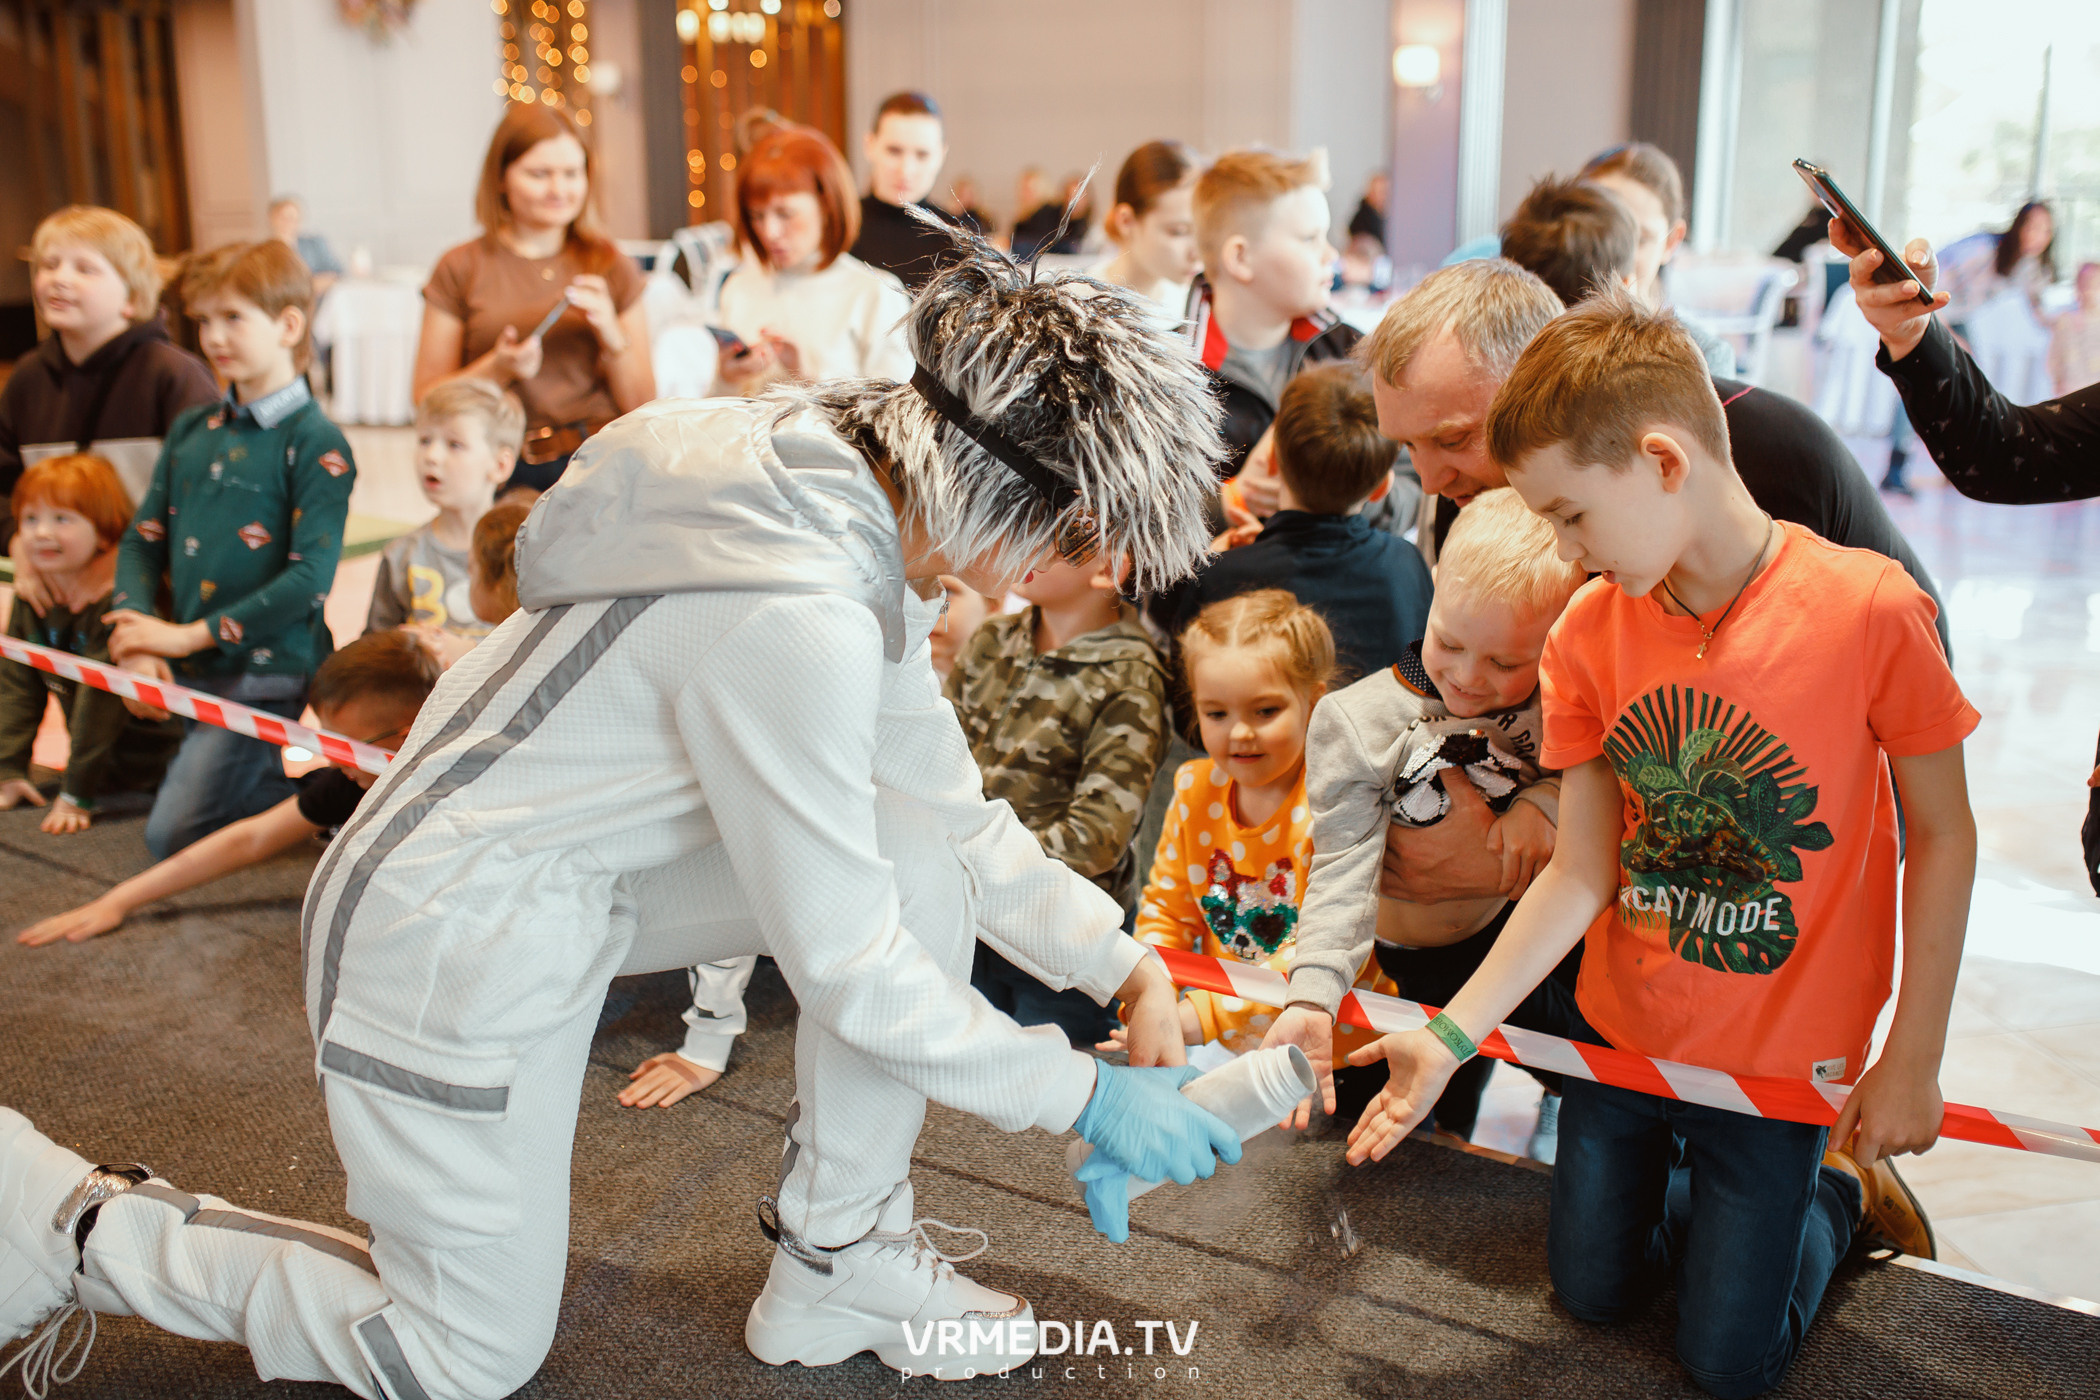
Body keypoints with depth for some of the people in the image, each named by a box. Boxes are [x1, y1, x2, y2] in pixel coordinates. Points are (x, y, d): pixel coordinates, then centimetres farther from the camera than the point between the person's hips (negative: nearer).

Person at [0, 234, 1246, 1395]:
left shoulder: (857, 497, -5)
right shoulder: (796, 618, -33)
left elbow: (961, 813, 4)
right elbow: (846, 971, -24)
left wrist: (1128, 967, -1)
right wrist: (1084, 1098, -14)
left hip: (593, 864, 9)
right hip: (455, 935, -8)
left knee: (927, 844, -4)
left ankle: (838, 1257, 7)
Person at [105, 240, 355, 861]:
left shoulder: (315, 443, -10)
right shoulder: (190, 430, 11)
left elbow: (310, 578, -18)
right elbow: (143, 540, 10)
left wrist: (192, 635, -17)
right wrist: (137, 638, -8)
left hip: (264, 673, -8)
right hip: (190, 670, 8)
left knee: (174, 834, -13)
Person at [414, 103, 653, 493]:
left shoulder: (612, 267, 14)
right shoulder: (461, 270, 8)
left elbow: (642, 406, 13)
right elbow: (427, 399, 8)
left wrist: (611, 336, -4)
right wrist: (497, 369, -9)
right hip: (506, 471, -2)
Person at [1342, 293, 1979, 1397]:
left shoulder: (1867, 608, -23)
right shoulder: (1588, 635, -12)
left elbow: (1942, 835, -13)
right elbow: (1582, 872, -10)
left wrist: (1912, 1059, -10)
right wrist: (1450, 1035, -16)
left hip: (1781, 1058, -3)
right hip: (1619, 1032, 4)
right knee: (1595, 1293, 18)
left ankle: (1841, 1186, 33)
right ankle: (1696, 1172, 44)